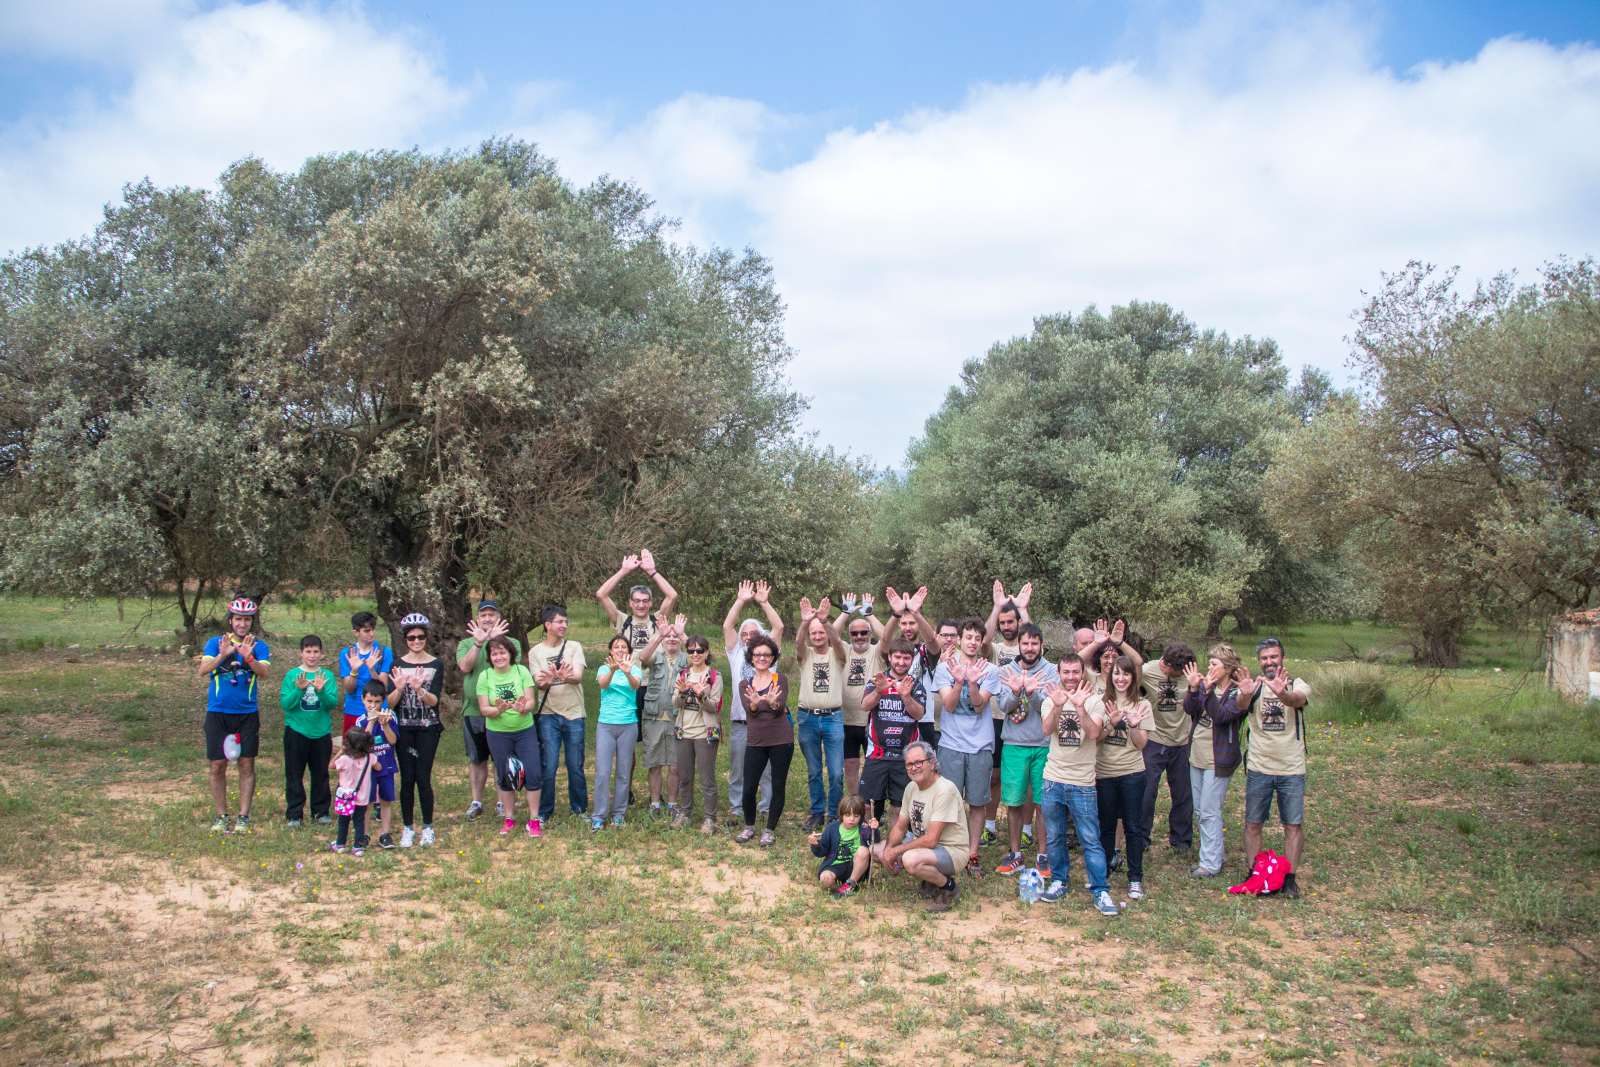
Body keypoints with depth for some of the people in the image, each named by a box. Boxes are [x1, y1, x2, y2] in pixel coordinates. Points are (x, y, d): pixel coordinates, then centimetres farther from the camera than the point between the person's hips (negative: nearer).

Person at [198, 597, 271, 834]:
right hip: (218, 712, 0)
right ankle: (221, 815, 15)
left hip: (247, 713, 0)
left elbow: (263, 672, -14)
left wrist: (249, 657, -33)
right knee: (217, 766, 3)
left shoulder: (259, 646, 3)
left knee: (246, 765, 1)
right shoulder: (216, 643, 2)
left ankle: (244, 816, 9)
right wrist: (222, 655, -31)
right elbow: (203, 670, -13)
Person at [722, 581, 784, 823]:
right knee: (737, 770, 6)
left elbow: (779, 627, -3)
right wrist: (741, 601, -4)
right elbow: (727, 626, 1)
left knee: (768, 769, 1)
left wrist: (764, 603, -8)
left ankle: (767, 809, 9)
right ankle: (737, 809, 15)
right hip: (739, 722, 1)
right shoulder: (736, 654, 12)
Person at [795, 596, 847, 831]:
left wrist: (825, 620, -36)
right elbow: (798, 643, -15)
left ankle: (835, 814, 10)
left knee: (836, 772, -3)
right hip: (807, 718, 2)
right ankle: (817, 813, 20)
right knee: (813, 772, 9)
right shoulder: (805, 655, 7)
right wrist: (805, 622, -35)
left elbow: (837, 641, -19)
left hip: (833, 718, -2)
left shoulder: (836, 654, 4)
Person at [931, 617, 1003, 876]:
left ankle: (972, 855, 14)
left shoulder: (989, 670, 2)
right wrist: (959, 681, -23)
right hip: (951, 744, 0)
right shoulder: (945, 668, 3)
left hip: (980, 745, 0)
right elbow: (949, 705, -7)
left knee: (977, 803, 4)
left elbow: (979, 706, -7)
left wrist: (972, 682, -24)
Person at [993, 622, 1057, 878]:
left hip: (1044, 745, -1)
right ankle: (1015, 854, 18)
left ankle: (1043, 855, 16)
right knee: (1014, 802, 5)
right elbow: (1003, 705, -6)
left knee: (1043, 802, 3)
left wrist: (1032, 692, -32)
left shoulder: (1050, 671, 0)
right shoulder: (1007, 671, 5)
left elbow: (1048, 707, -12)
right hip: (1014, 745, 1)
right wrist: (1015, 692, -27)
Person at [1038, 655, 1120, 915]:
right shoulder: (1052, 699, 5)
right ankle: (1059, 881, 27)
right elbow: (1047, 729, -14)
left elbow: (1094, 733, -17)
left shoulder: (1094, 701, -1)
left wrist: (1080, 707, -29)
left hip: (1083, 782, -3)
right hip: (1053, 779, 3)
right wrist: (1058, 706, -31)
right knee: (1054, 837, 12)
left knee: (1090, 840, -3)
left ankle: (1100, 891, 5)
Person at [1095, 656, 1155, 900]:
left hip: (1131, 773, -1)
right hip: (1104, 772, 1)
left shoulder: (1142, 705, 1)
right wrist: (1111, 724, -20)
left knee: (1133, 827, 2)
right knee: (1106, 825, 11)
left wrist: (1134, 725, -20)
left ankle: (1135, 878, 11)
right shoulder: (1101, 702, 1)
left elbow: (1141, 744, -2)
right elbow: (1095, 737, -4)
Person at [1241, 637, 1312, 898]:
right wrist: (1245, 695, -49)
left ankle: (1289, 878, 14)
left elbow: (1298, 699, -29)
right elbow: (1241, 704, -24)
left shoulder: (1297, 684, -4)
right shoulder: (1255, 686, -1)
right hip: (1258, 768, 1)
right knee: (1252, 824, 6)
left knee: (1294, 825, 3)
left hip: (1292, 769, -1)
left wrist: (1282, 694, -53)